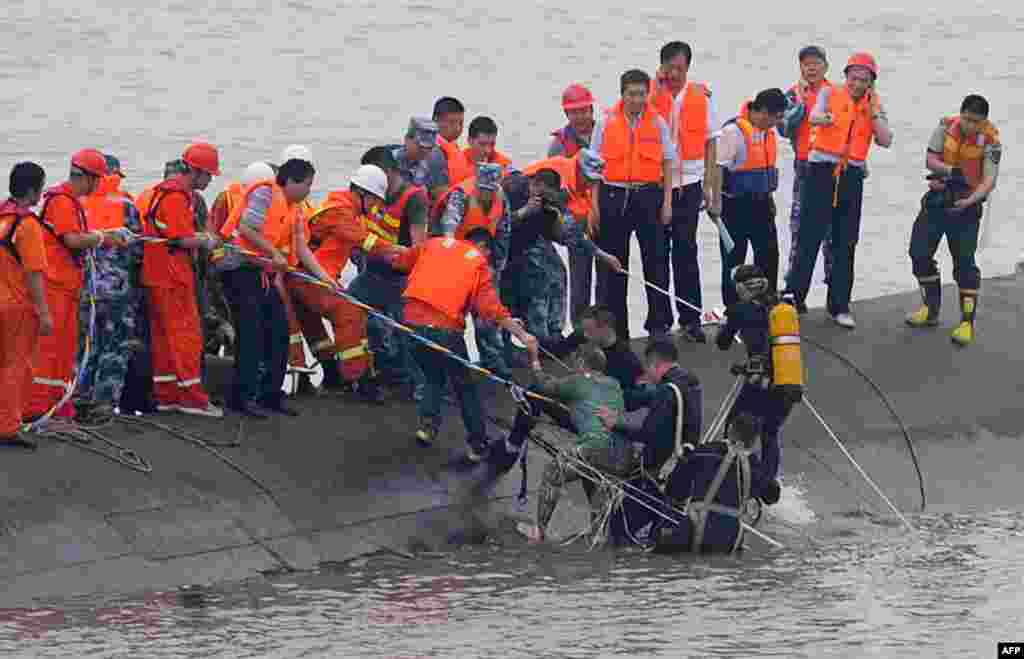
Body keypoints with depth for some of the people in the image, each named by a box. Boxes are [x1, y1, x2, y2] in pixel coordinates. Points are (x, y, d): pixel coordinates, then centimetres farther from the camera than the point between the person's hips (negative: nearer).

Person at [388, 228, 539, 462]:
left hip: (412, 320, 4)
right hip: (444, 328, -3)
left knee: (433, 376, 28)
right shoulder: (479, 263, 4)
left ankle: (428, 422, 10)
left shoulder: (434, 244, 13)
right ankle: (477, 444, 18)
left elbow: (398, 261, 22)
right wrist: (522, 335, -8)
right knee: (464, 386, 15)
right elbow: (491, 307, -7)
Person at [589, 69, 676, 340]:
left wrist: (667, 202, 1)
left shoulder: (658, 123, 4)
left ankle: (659, 323, 7)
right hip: (613, 196, 0)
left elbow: (668, 164, 7)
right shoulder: (606, 123, 3)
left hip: (649, 195, 0)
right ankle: (613, 325, 10)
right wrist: (595, 205, -1)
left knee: (655, 261, 0)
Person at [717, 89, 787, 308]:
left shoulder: (768, 132, 8)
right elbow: (719, 169, -16)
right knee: (734, 259, 3)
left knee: (769, 256, 8)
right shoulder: (733, 131, -17)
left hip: (761, 203, 7)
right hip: (737, 205, -7)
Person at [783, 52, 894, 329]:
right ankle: (793, 297, -3)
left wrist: (873, 110, -8)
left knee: (845, 243, 7)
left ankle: (839, 306, 14)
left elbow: (885, 141, -2)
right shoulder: (830, 94, 1)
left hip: (851, 176, 3)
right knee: (809, 236, -6)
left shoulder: (874, 106, 9)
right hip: (822, 170, -3)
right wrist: (824, 118, -43)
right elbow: (814, 116, -20)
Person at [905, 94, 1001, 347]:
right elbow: (930, 160, -7)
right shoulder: (946, 127, -8)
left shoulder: (990, 140, -15)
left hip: (966, 205, -4)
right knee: (919, 252, 6)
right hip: (938, 199, 4)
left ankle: (967, 323, -1)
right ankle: (931, 309, 24)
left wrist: (970, 200, -34)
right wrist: (949, 170, -28)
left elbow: (989, 179, -18)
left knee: (964, 262, -7)